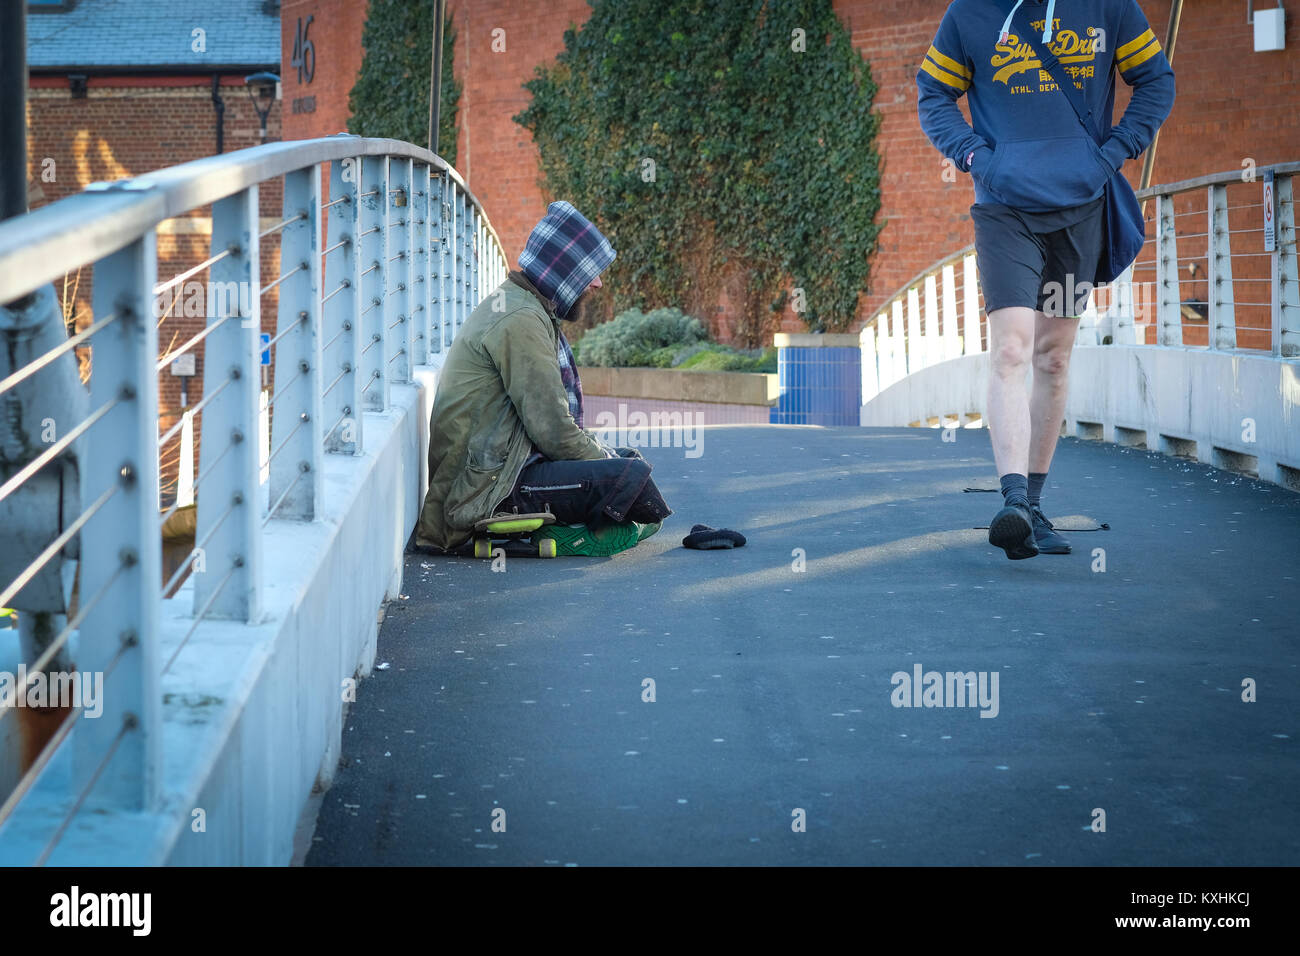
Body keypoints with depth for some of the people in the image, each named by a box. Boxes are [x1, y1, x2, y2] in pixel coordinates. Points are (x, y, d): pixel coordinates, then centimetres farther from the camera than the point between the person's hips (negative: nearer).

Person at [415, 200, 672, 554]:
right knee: (631, 474, -22)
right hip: (485, 493, -11)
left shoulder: (512, 305, 17)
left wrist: (609, 453, 10)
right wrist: (608, 460, -5)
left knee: (628, 456, 19)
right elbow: (553, 432, -20)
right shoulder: (520, 320, -17)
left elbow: (549, 419, 20)